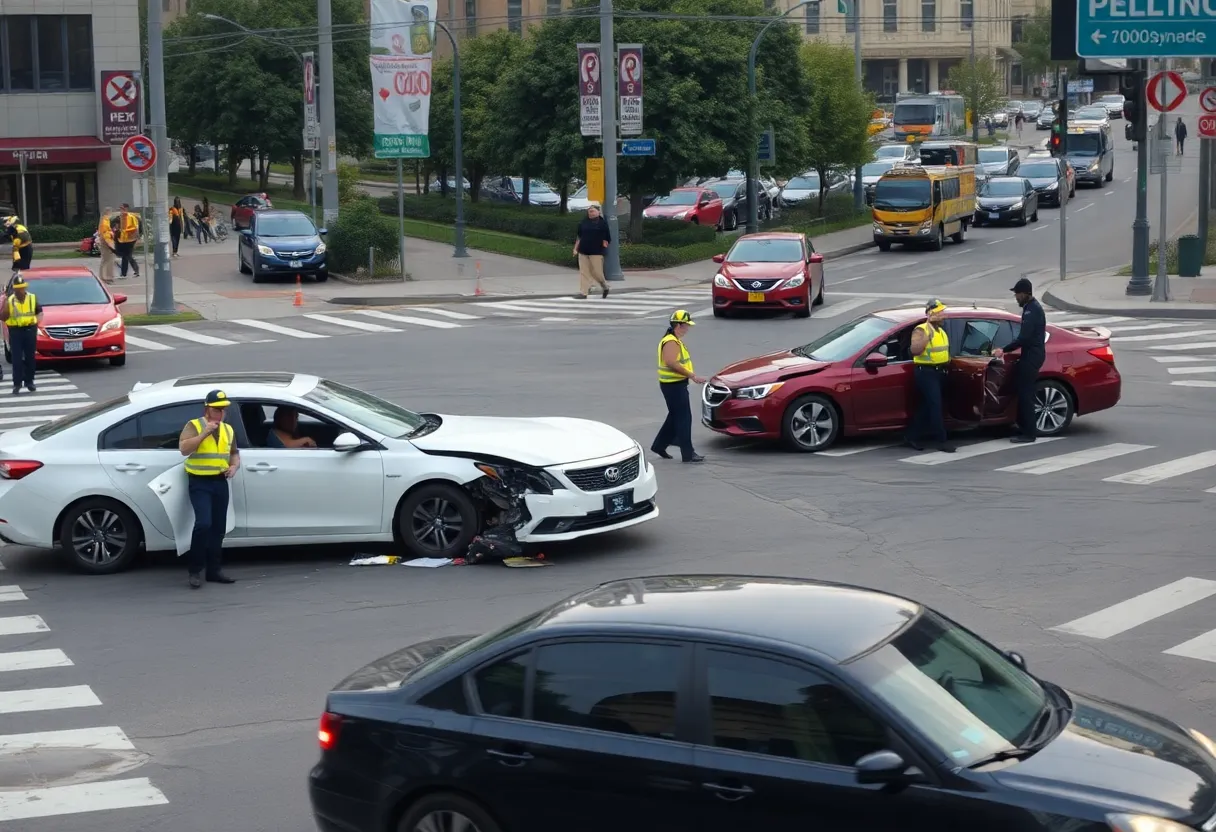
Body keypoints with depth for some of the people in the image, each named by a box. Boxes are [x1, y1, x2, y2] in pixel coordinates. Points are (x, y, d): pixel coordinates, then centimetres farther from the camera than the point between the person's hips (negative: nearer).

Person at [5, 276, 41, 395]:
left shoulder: (33, 298, 3)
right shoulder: (9, 300, -1)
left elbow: (39, 311, 15)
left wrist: (38, 320, -5)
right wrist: (5, 305, -22)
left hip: (30, 330, 2)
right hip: (15, 331, -2)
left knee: (30, 358, 8)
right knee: (17, 359, -4)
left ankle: (29, 382, 18)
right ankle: (17, 383, -2)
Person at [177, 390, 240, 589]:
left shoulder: (228, 429, 14)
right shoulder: (193, 425, -4)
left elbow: (234, 453, 22)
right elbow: (183, 449, -17)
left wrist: (234, 467, 0)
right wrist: (204, 433, -22)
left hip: (220, 483, 6)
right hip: (200, 483, -6)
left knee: (218, 528, 7)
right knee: (203, 523, -19)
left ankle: (213, 570, 14)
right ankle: (195, 570, -10)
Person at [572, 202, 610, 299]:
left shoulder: (603, 222, -1)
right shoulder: (583, 222, 10)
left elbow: (606, 238, 2)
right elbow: (579, 237, 15)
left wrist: (604, 245, -4)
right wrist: (576, 248, 12)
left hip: (596, 252, -4)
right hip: (583, 251, 4)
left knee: (597, 272, -3)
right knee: (584, 272, 0)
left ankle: (605, 286, 24)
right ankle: (583, 292, 1)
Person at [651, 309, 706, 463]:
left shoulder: (675, 340, 15)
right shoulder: (671, 342, -19)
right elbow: (671, 363, -31)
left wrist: (690, 374, 16)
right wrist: (692, 376, -29)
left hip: (676, 383, 11)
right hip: (674, 385, -11)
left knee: (675, 416, 18)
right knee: (684, 418, -7)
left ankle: (659, 445, 26)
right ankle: (688, 453, -5)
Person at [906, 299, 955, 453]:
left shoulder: (941, 331, 15)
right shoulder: (921, 330, -12)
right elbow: (915, 350, -27)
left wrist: (948, 361, 15)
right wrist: (927, 335, -30)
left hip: (939, 372, 9)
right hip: (926, 372, -9)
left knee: (925, 407, 11)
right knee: (935, 406, -13)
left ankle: (912, 437, 18)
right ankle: (941, 440, -12)